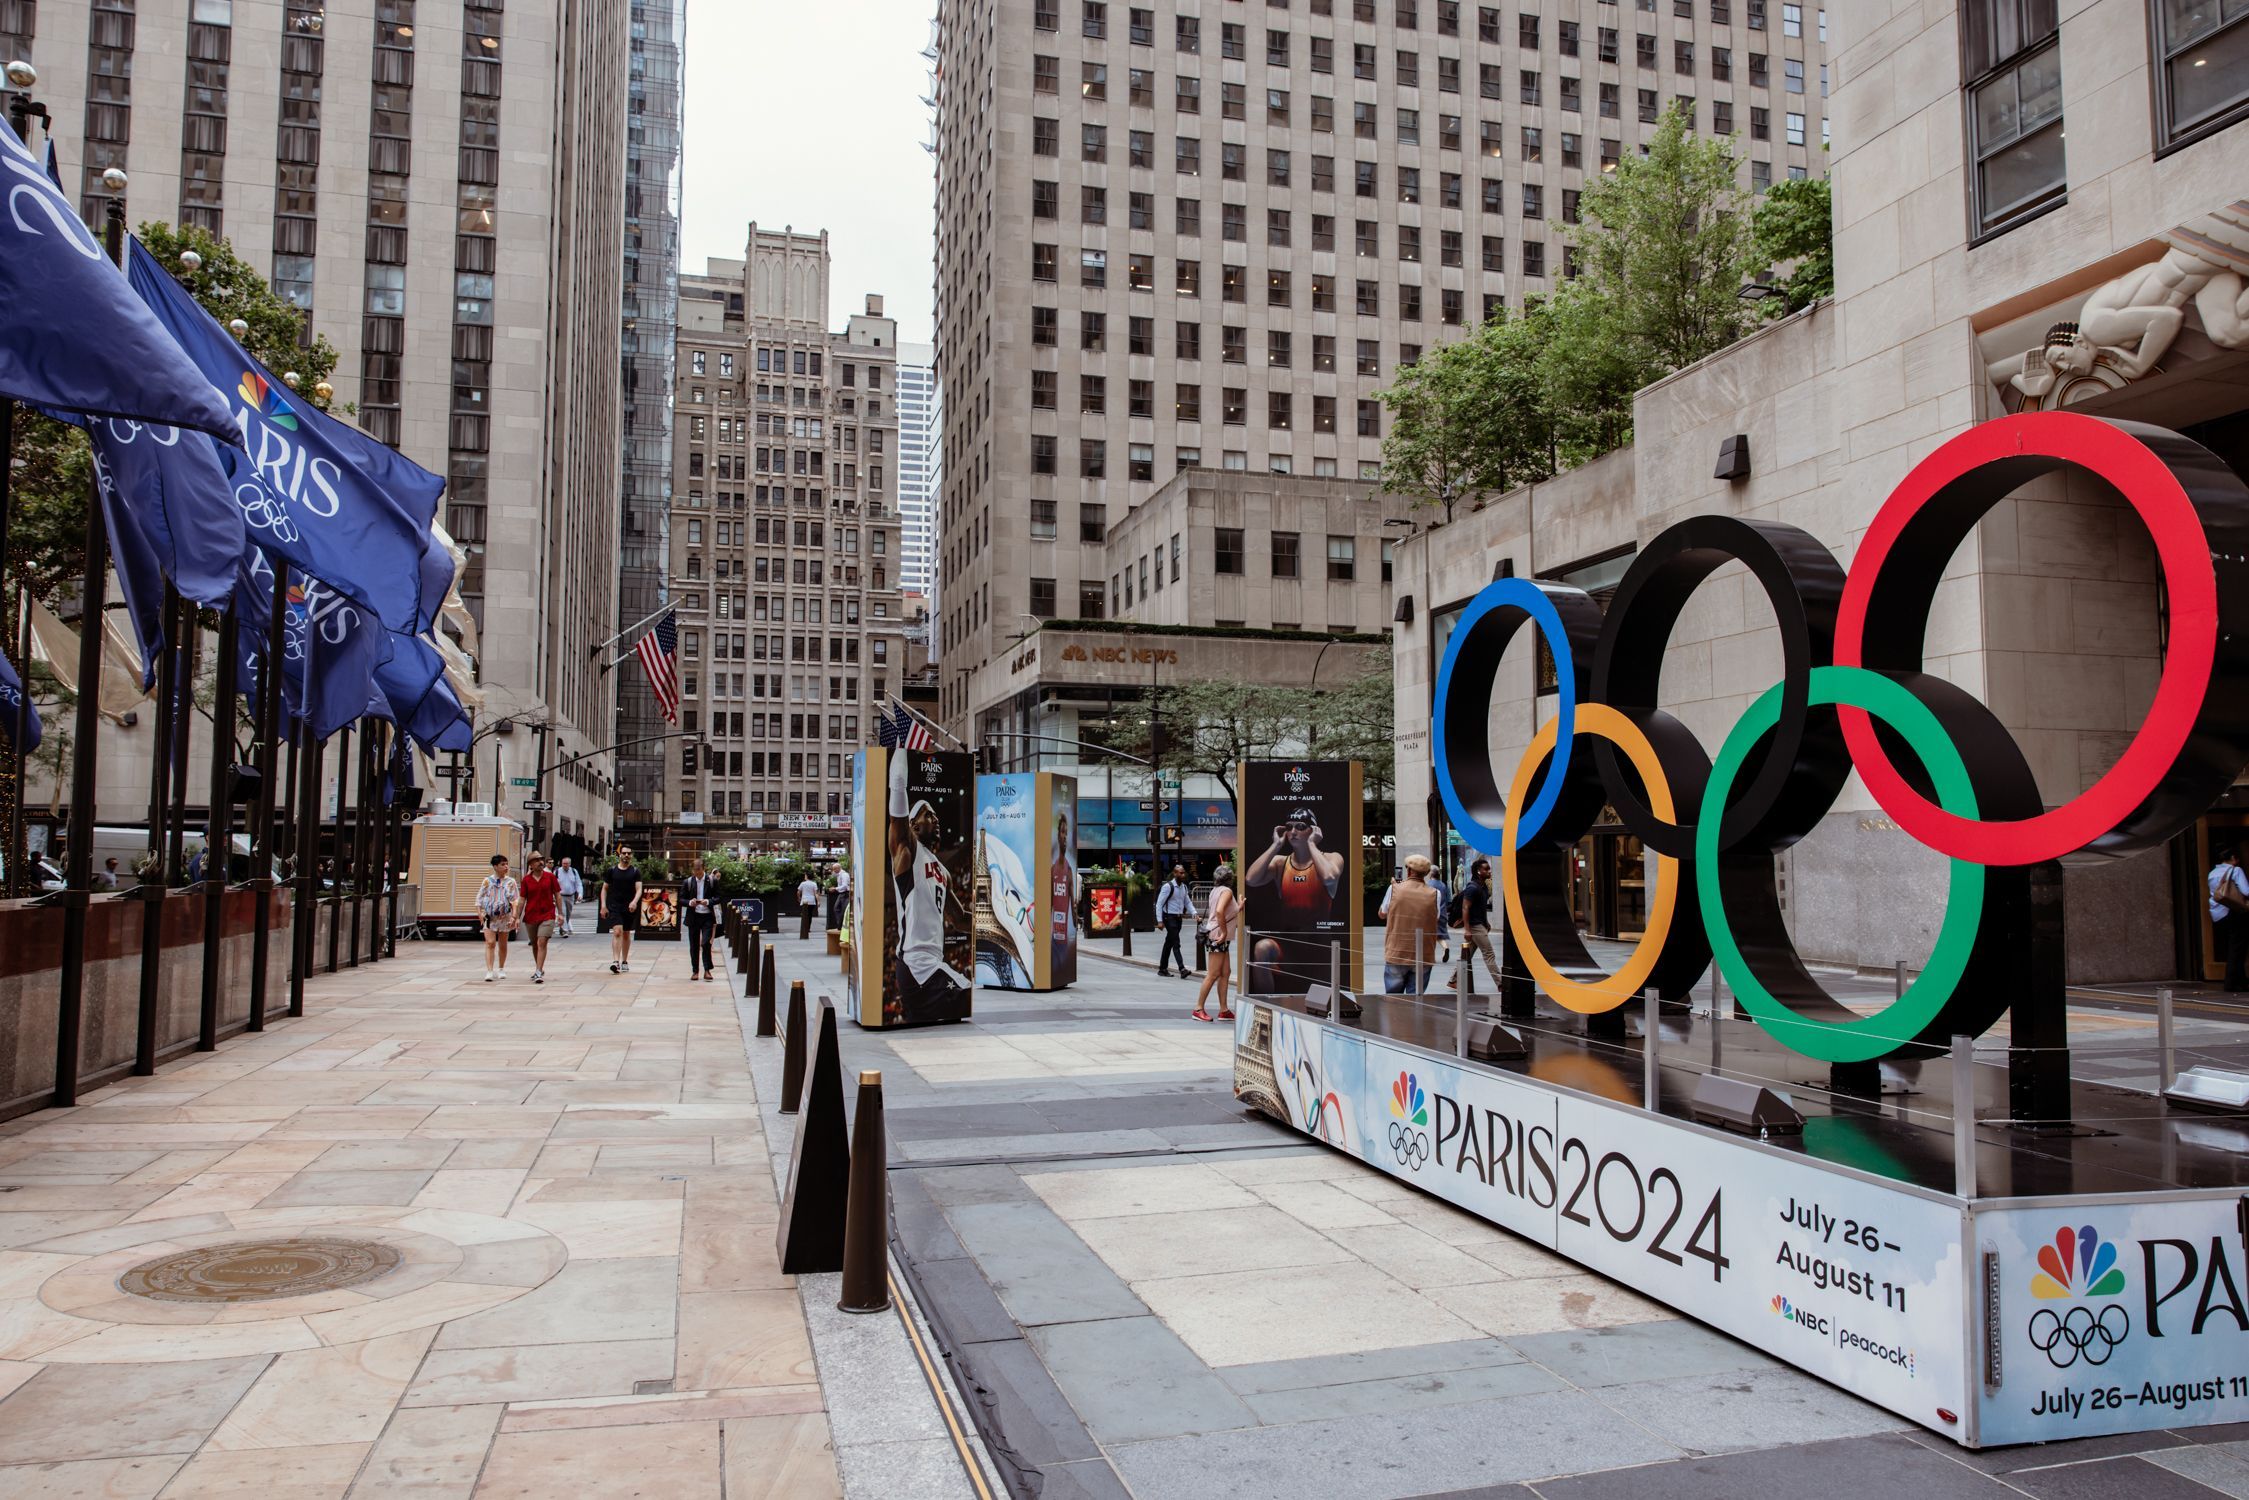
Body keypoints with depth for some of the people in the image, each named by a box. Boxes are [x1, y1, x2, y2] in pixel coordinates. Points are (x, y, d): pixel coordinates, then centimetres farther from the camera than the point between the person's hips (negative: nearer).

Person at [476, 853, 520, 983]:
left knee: (503, 945, 11)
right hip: (489, 917, -1)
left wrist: (514, 916, -13)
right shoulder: (487, 881, 3)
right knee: (490, 943, -13)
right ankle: (489, 971, -17)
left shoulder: (510, 882, 2)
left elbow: (515, 900, -2)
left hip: (505, 917, 1)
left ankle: (501, 969, 26)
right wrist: (479, 912, -5)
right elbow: (479, 898, 7)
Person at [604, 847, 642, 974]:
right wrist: (603, 905, 0)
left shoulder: (635, 871, 3)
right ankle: (615, 961, -23)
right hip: (614, 906, -1)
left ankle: (624, 962, 24)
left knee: (626, 934, 12)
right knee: (617, 931, -17)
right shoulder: (612, 870, 4)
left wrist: (634, 901, -23)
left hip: (629, 907, 1)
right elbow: (605, 888, 9)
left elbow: (638, 889, -5)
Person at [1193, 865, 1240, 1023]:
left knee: (1225, 973, 10)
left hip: (1221, 938, 10)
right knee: (1213, 974, -7)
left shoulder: (1216, 890, 17)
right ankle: (1199, 1009, -3)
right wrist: (1224, 932, -23)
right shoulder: (1226, 891, -12)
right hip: (1218, 935, -10)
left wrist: (1239, 906, 22)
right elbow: (1219, 911, -28)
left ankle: (1224, 1010, 11)